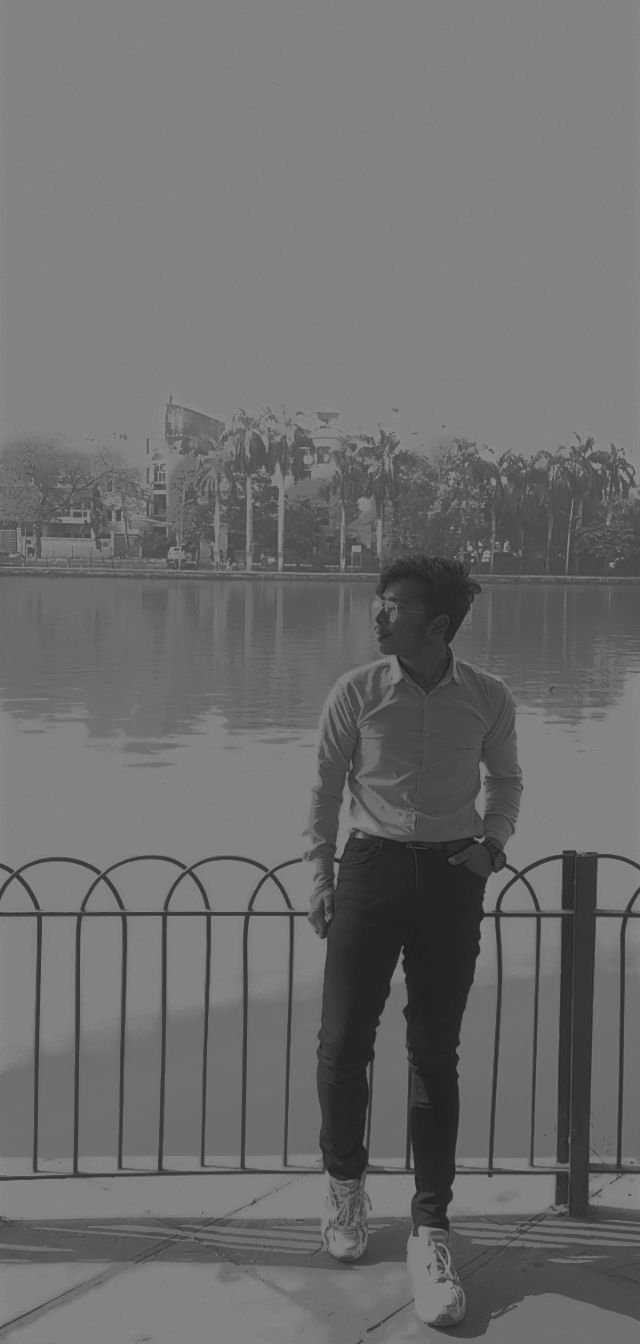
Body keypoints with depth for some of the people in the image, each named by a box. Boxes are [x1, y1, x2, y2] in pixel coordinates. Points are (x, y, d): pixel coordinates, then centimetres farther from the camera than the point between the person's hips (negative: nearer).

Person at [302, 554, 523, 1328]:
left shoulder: (489, 700, -2)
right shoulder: (355, 694, -4)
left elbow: (505, 780, 15)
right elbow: (324, 788, 6)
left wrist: (493, 841, -1)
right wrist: (320, 874, 1)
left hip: (451, 874, 0)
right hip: (372, 863, 0)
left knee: (435, 1054, 1)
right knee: (344, 1038, -2)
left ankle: (430, 1229, 10)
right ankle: (344, 1179, 26)